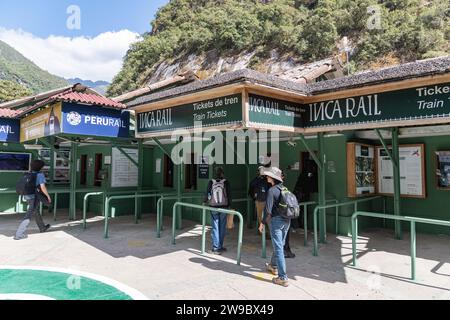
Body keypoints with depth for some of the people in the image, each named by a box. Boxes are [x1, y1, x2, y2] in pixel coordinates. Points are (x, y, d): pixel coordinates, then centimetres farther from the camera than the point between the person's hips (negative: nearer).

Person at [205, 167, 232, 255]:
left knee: (215, 228, 5)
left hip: (213, 208, 0)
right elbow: (229, 195, -2)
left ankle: (216, 248, 3)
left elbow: (207, 194, 3)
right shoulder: (226, 183, -6)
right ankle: (219, 246, 20)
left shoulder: (211, 182, -4)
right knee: (222, 228, 11)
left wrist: (205, 201, 22)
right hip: (224, 207, 0)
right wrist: (229, 205, 10)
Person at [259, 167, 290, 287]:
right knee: (279, 245, 23)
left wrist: (263, 223, -7)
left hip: (276, 220, -8)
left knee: (278, 248, -3)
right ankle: (273, 266, 43)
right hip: (286, 220, 8)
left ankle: (283, 278, -1)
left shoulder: (272, 190, -14)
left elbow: (268, 209, -16)